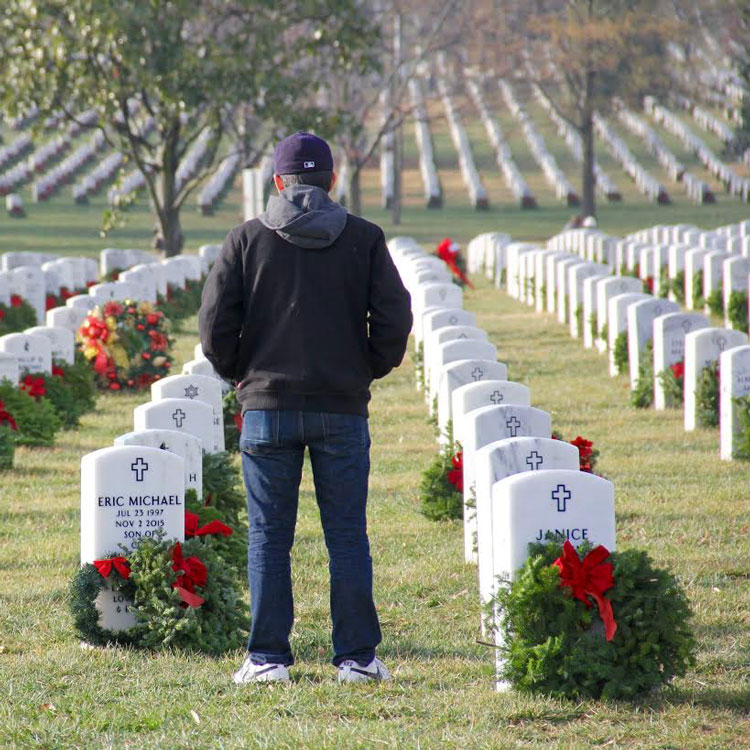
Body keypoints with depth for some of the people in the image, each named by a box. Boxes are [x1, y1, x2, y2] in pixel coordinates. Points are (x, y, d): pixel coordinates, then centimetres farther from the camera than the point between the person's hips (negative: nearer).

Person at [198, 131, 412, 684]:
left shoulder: (247, 239, 1)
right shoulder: (365, 239, 1)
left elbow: (215, 323, -2)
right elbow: (395, 318, -2)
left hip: (267, 408, 0)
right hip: (342, 409, 0)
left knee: (269, 537, 6)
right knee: (348, 536, 6)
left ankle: (267, 658, 5)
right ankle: (357, 657, 7)